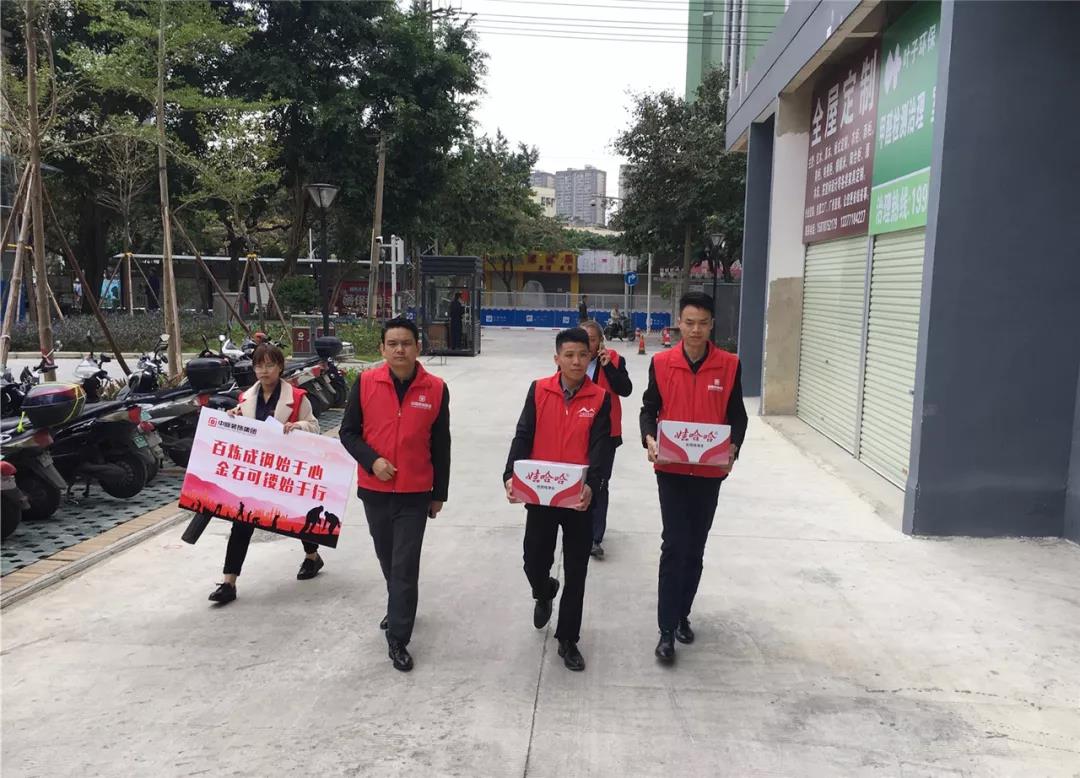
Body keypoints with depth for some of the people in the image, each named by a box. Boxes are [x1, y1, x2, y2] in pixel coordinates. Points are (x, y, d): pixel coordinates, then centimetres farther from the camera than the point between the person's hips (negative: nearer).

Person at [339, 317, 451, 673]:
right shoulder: (365, 383, -5)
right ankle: (399, 608, 44)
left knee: (406, 567, -1)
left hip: (415, 493, -2)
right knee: (387, 559, 19)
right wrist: (372, 460, -16)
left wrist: (439, 493, 5)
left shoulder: (436, 389, -6)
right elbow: (348, 432, 1)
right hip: (374, 490, 2)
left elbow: (441, 446, 2)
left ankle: (397, 639, 10)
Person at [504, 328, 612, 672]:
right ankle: (544, 592, 46)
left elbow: (601, 448, -10)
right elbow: (523, 436, -5)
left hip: (580, 498, -1)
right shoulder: (538, 391, -1)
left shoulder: (600, 398, -3)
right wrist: (511, 476, -21)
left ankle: (568, 640, 24)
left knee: (576, 573, 7)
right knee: (534, 563, 9)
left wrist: (591, 485, -28)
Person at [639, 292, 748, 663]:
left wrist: (734, 446, -16)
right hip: (672, 469, -1)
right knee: (675, 546, -5)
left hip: (710, 471, 2)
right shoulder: (661, 363, -2)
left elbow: (737, 414, 2)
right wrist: (649, 439, -17)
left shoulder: (729, 365, -1)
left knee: (695, 548, 13)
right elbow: (649, 409, 2)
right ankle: (667, 629, 2)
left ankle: (682, 615, 31)